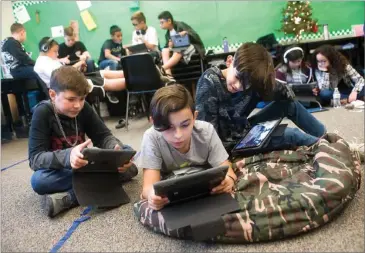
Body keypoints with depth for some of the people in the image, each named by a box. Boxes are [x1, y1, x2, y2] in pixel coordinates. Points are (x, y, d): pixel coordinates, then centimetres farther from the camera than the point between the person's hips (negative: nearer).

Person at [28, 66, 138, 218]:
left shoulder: (84, 108, -7)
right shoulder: (42, 113, -18)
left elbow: (104, 136, -8)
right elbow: (35, 158, -25)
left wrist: (118, 151, -32)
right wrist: (67, 156, -47)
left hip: (86, 165, 4)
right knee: (38, 181, -36)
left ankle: (69, 198, -27)